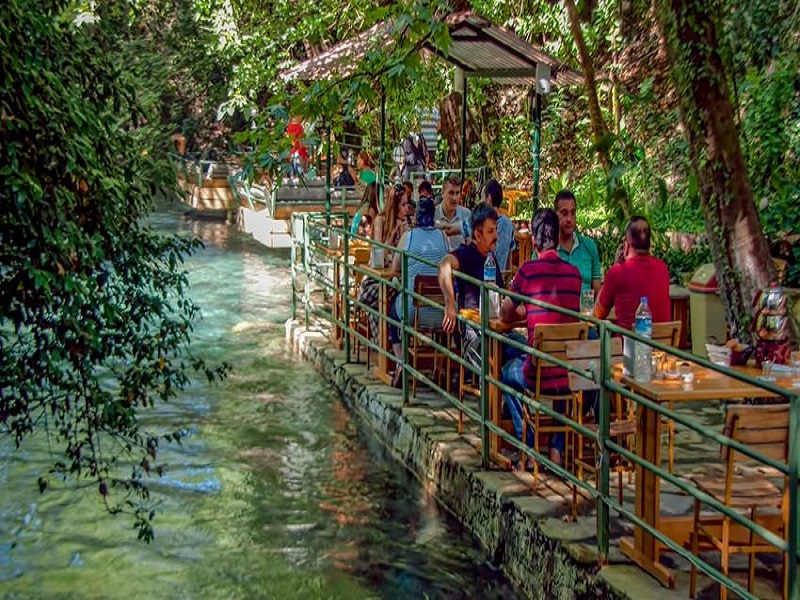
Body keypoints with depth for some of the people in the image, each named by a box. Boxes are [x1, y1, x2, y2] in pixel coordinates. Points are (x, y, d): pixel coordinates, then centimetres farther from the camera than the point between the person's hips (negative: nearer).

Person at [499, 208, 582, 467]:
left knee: (507, 371, 30)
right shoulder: (574, 273, 2)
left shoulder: (527, 270, -10)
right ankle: (558, 446, 29)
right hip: (571, 376, 3)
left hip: (539, 376, -3)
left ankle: (529, 445, 24)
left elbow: (505, 316, 5)